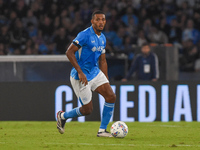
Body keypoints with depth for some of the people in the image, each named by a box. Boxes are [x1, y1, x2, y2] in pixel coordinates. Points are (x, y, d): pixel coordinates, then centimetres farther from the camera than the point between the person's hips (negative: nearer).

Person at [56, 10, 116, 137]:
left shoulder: (103, 38, 10)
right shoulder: (85, 35, -17)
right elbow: (69, 52, -20)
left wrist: (107, 81, 15)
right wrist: (80, 72, -24)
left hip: (95, 72, 8)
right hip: (81, 77, -8)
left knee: (111, 97, -9)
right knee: (87, 110, -4)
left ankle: (102, 130, 0)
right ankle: (63, 116, 23)